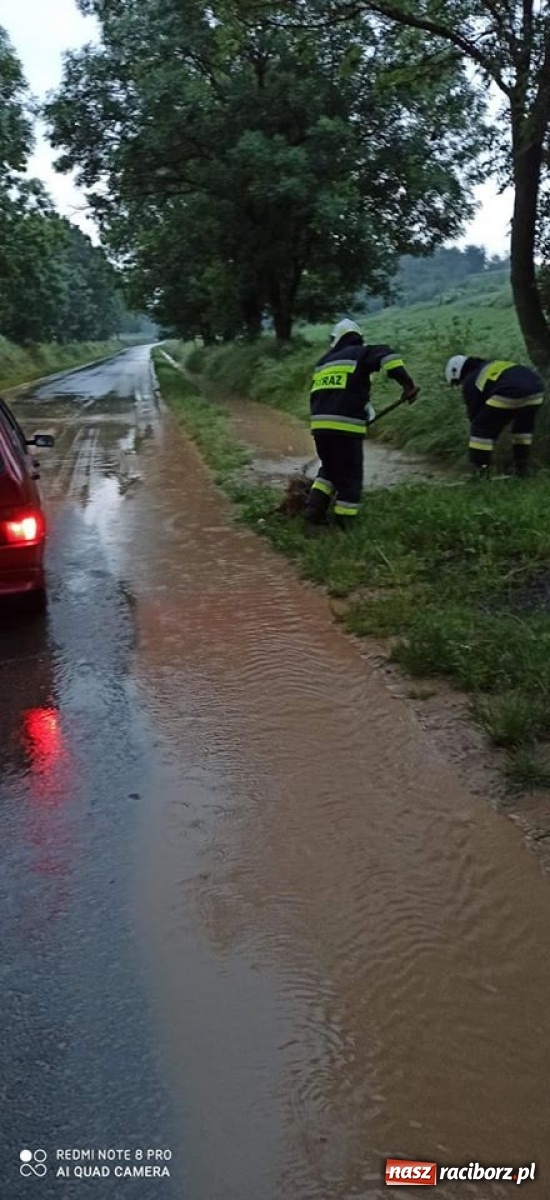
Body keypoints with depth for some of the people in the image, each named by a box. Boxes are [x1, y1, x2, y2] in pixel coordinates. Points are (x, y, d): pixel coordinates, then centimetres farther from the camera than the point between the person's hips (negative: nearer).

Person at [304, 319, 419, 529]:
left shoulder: (323, 362, 24)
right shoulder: (359, 354, 7)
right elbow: (387, 355, -12)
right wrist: (407, 384, -10)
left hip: (319, 424, 5)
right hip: (346, 426, -5)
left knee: (329, 469, 24)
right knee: (350, 476, 6)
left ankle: (314, 509, 10)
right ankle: (342, 524, 8)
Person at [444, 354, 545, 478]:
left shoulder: (470, 382, 17)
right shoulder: (490, 365, 38)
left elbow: (474, 414, 20)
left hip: (509, 394, -7)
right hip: (535, 386, 7)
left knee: (482, 427, 12)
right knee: (524, 425, 32)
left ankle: (481, 468, 12)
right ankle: (522, 465, 33)